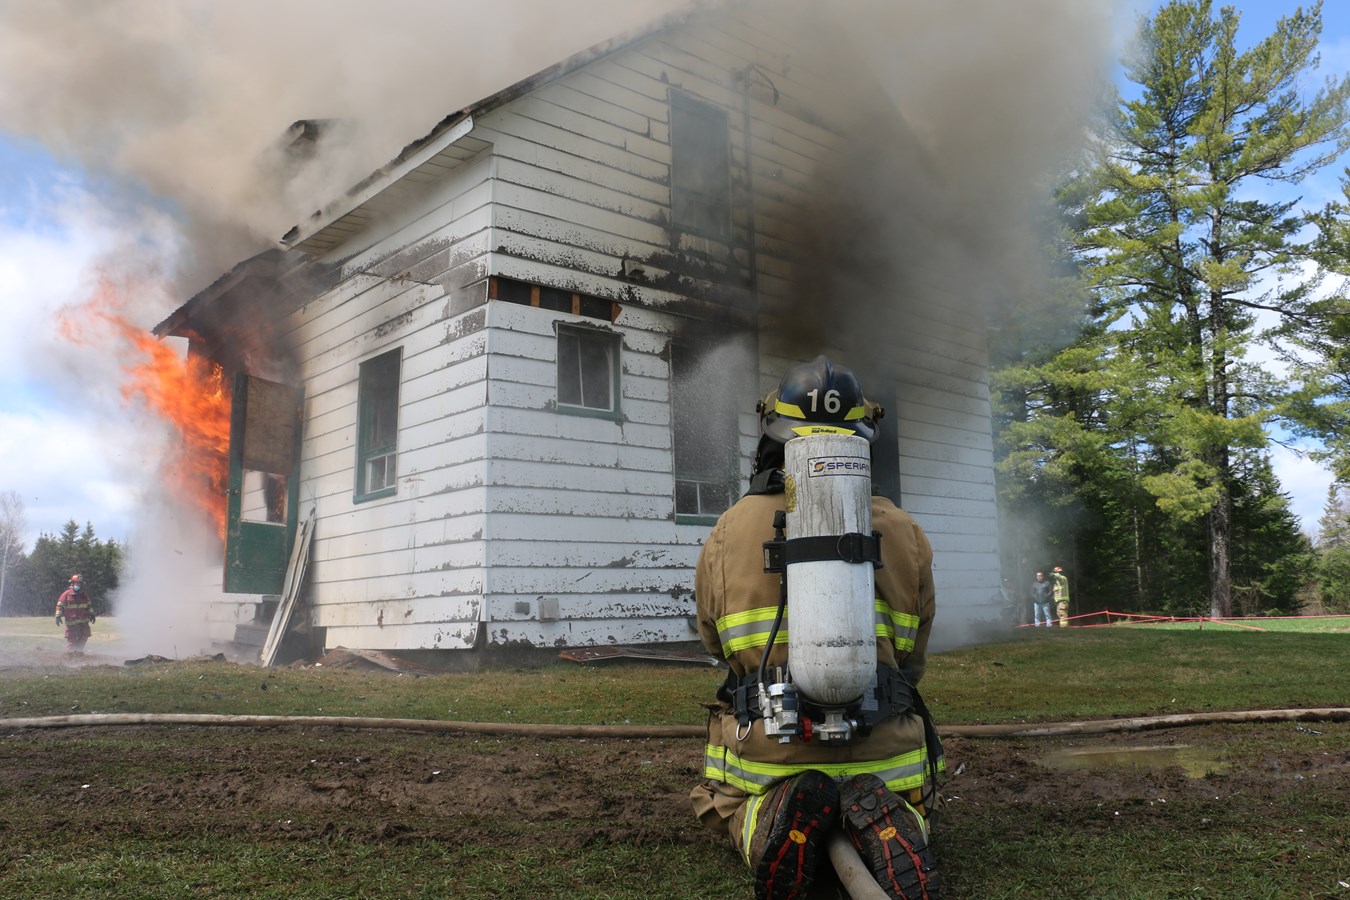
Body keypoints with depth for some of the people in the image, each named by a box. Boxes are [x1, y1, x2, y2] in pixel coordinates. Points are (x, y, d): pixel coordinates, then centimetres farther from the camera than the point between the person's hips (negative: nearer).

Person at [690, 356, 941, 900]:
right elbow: (913, 660, 11)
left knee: (722, 804, 29)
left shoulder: (728, 532, -3)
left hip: (766, 749, -1)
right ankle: (885, 820, -5)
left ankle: (767, 819, -7)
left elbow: (713, 641, 12)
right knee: (907, 803, 33)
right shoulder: (904, 531, 0)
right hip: (883, 749, 1)